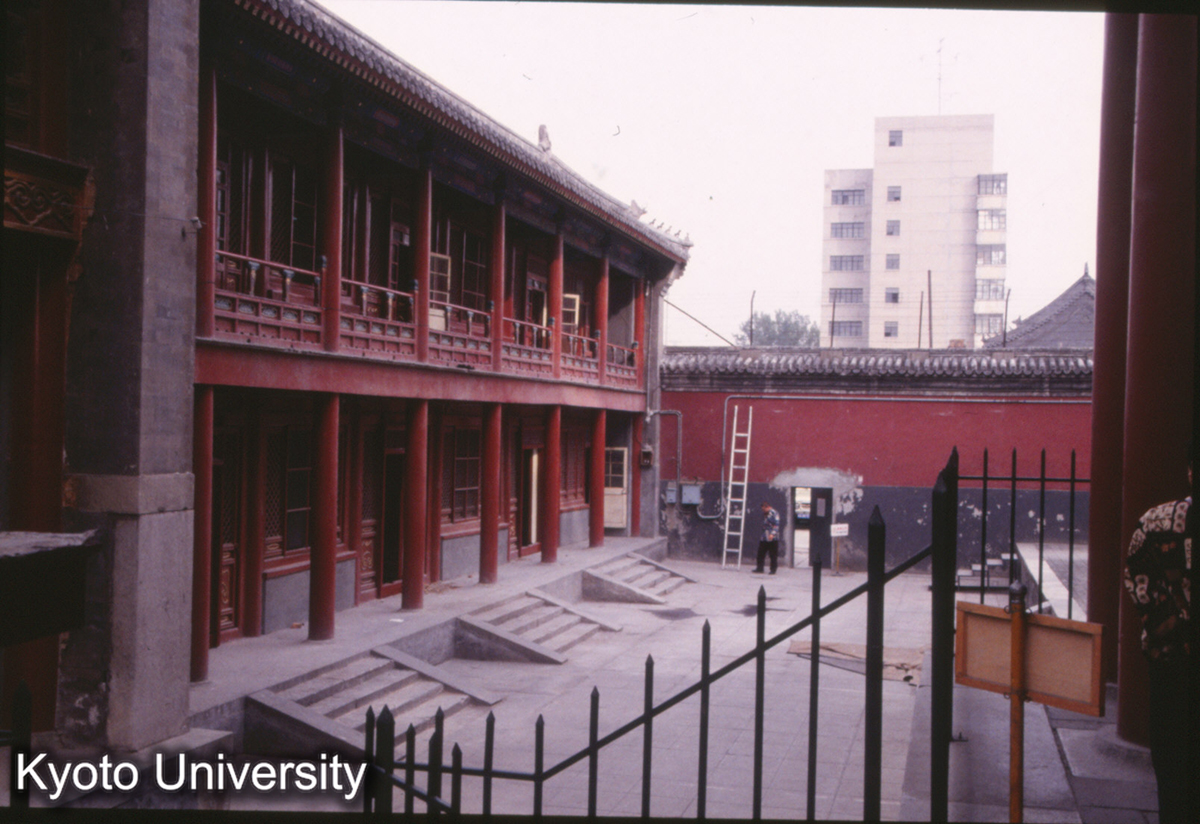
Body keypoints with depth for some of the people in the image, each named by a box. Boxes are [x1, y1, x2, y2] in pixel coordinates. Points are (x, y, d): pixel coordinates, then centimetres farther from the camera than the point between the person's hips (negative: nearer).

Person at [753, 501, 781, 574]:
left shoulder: (774, 513, -8)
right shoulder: (764, 514, 17)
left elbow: (776, 525, -15)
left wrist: (772, 534, -25)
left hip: (772, 538, -8)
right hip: (764, 538, 8)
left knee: (773, 554, -2)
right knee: (760, 553, 5)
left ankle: (773, 570, 3)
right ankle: (759, 568, 12)